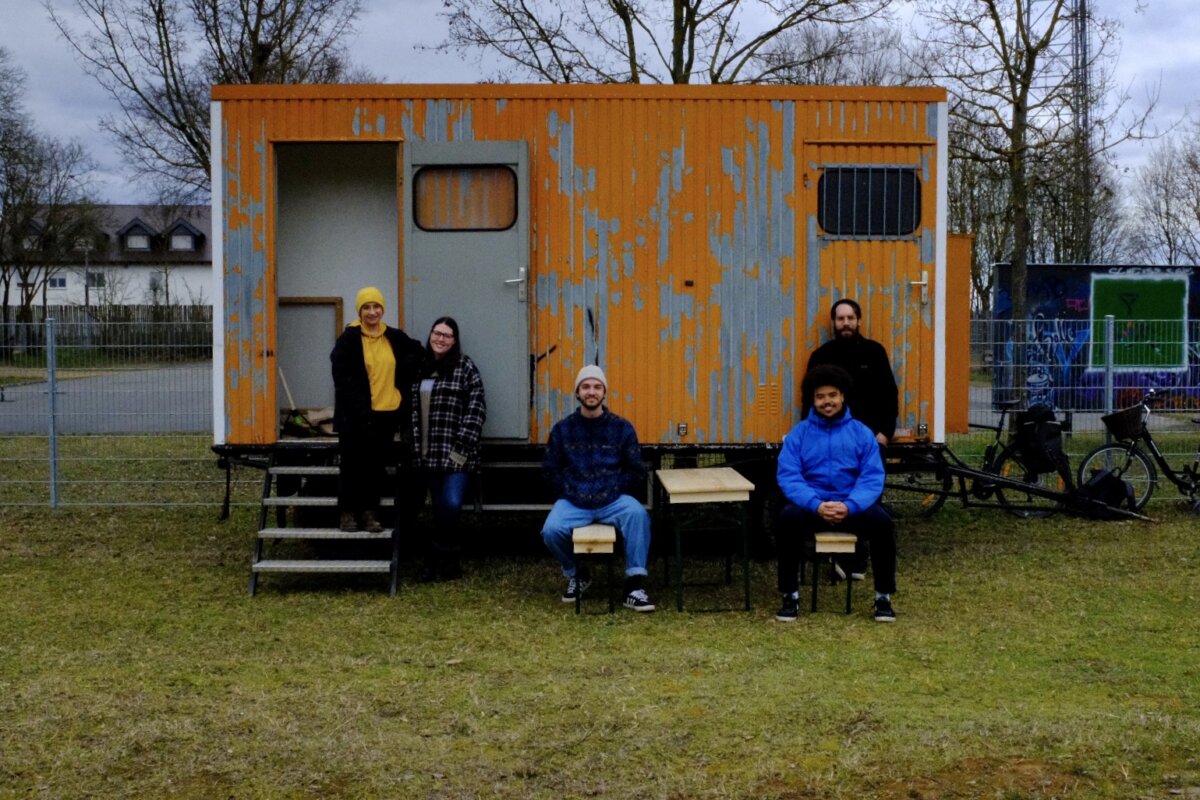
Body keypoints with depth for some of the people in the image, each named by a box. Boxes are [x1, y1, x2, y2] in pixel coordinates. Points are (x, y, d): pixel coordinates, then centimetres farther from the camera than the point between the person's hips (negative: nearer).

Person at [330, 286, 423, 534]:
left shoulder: (395, 337, 7)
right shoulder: (348, 339, -4)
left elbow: (416, 352, 24)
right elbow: (343, 379, -10)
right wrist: (360, 409, -17)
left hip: (387, 414, 4)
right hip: (355, 416, -4)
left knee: (376, 465, 9)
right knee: (352, 465, 3)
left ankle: (369, 512, 18)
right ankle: (348, 513, 12)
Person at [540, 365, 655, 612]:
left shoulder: (622, 428, 5)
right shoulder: (562, 429, 7)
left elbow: (637, 472, 5)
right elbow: (550, 470, 10)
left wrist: (613, 489, -8)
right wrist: (570, 491, -4)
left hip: (613, 500, -1)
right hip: (573, 501, 1)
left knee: (638, 514, -33)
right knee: (551, 530, -28)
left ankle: (634, 585, -27)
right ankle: (576, 574, 5)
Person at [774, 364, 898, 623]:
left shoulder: (861, 433, 6)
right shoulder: (798, 433, 4)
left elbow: (873, 477, -4)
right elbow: (788, 476, -7)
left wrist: (850, 506, -23)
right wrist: (816, 505, -24)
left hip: (852, 507, 1)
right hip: (812, 506, 0)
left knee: (882, 521, -29)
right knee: (788, 518, -32)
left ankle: (883, 597, -11)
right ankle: (790, 596, -16)